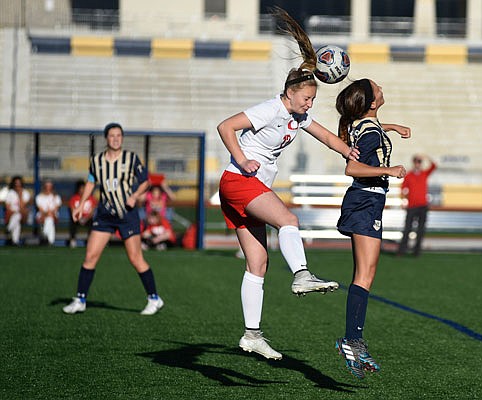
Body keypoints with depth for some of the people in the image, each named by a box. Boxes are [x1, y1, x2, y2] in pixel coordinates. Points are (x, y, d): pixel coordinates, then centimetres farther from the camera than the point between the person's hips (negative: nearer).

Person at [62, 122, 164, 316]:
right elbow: (91, 182, 19)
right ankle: (80, 301, 7)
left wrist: (135, 195, -14)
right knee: (90, 256, -2)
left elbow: (145, 181, 4)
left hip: (127, 214, -3)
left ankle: (154, 299, 9)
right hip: (104, 214, 3)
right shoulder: (97, 160, 3)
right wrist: (81, 205, 12)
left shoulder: (131, 158, -5)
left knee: (135, 258, -4)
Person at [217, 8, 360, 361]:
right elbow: (225, 127, -16)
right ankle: (302, 275, -51)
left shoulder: (299, 116, 14)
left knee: (259, 264, 4)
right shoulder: (270, 110, -13)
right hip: (238, 182, -9)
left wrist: (347, 150, 0)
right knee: (288, 219, -32)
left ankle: (252, 334, 5)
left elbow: (326, 136, 20)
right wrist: (243, 161, -22)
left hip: (254, 187, 9)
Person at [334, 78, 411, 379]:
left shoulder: (356, 122, 10)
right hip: (368, 201, -10)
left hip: (361, 200, 10)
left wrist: (391, 127, 40)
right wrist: (388, 170, -27)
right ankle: (352, 339, -26)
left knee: (364, 275, 12)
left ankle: (354, 340, 12)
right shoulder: (371, 132, -17)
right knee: (365, 275, -17)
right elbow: (352, 168, -28)